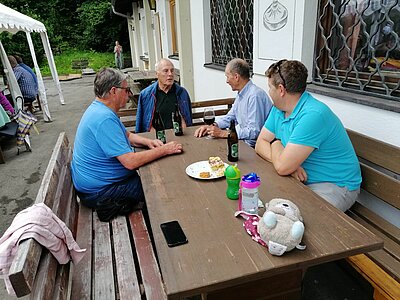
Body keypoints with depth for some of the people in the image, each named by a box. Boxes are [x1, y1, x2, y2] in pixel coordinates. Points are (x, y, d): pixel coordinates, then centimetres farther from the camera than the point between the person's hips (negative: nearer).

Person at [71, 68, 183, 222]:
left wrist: (148, 142, -2)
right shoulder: (104, 118, -29)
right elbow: (131, 161, -32)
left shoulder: (100, 109, 6)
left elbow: (127, 135, 17)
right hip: (99, 191, -10)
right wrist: (164, 150, -23)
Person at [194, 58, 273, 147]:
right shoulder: (240, 95, 11)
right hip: (243, 142, 8)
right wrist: (212, 126, 3)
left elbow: (254, 131, -25)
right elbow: (230, 117, 21)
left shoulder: (255, 95, -20)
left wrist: (223, 133, -21)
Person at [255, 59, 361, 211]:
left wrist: (276, 144, -7)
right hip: (302, 179, 8)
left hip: (334, 185, -7)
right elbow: (260, 143, 0)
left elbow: (282, 167, -29)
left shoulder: (313, 115, -27)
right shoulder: (278, 109, 3)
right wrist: (289, 164, -18)